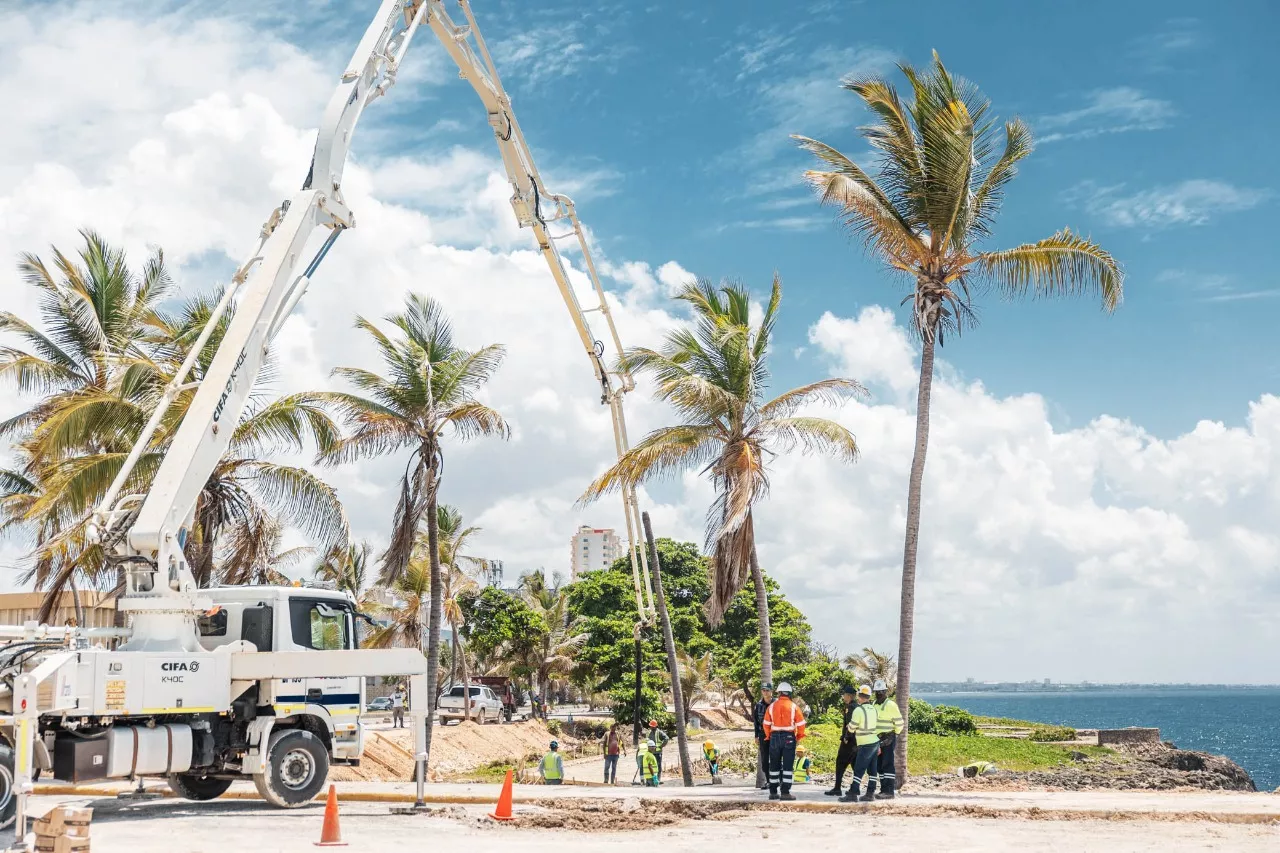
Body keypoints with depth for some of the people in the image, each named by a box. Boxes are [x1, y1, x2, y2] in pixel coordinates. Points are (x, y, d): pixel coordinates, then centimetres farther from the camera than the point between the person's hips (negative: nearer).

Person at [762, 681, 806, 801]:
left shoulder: (771, 707, 2)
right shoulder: (794, 707, -4)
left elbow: (766, 724, 4)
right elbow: (800, 723, -4)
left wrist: (769, 736, 18)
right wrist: (799, 736, 11)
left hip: (775, 737, 2)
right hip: (789, 737, -2)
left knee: (774, 765, 12)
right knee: (788, 765, 0)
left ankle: (773, 792, 14)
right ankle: (785, 792, -6)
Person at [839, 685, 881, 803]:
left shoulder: (858, 710, -15)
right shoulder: (873, 708, 9)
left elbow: (851, 728, -9)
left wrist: (850, 727, 14)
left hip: (865, 745, -8)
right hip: (875, 742, 8)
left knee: (858, 770, -7)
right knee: (872, 770, 10)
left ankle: (853, 794, -9)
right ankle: (870, 793, 12)